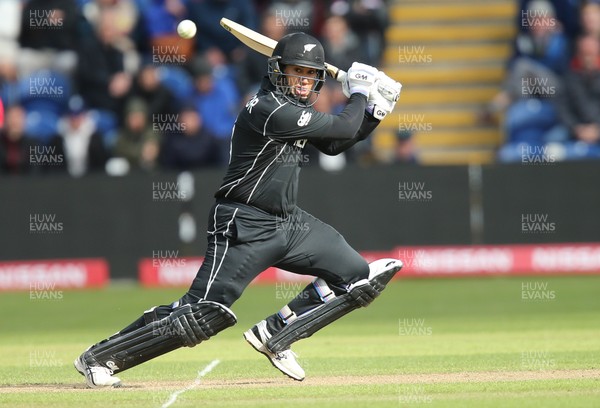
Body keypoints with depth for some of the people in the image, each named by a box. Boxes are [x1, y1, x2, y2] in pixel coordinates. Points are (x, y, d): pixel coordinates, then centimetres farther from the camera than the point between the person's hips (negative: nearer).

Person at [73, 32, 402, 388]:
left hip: (289, 222, 10)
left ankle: (274, 335, 8)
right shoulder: (269, 110, -19)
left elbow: (335, 144, 22)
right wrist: (359, 94, 0)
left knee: (362, 278, 4)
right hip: (245, 227, -9)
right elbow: (343, 128, -18)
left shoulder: (294, 107, 10)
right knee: (202, 314, -15)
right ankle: (99, 357, -3)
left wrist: (375, 109, 11)